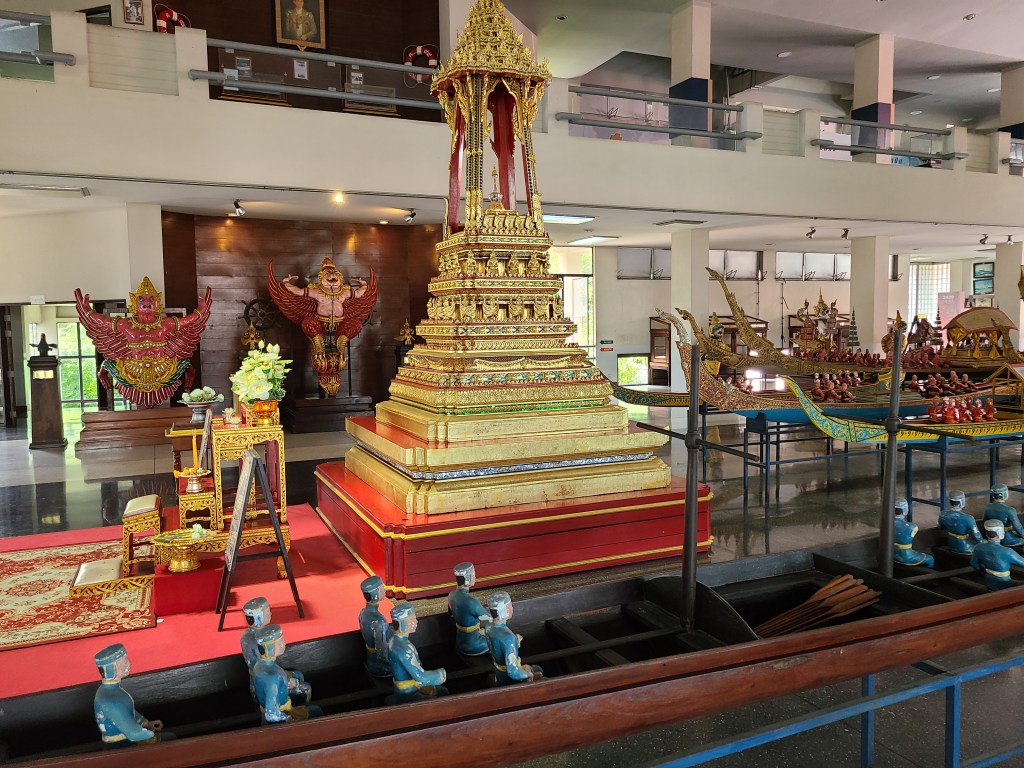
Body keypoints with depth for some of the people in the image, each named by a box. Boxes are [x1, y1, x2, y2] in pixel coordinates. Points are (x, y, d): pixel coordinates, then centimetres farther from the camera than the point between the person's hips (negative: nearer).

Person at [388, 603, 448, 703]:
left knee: (444, 692, 21)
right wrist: (441, 673, -13)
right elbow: (421, 678, -30)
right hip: (408, 697, -9)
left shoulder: (394, 640, -1)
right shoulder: (403, 649, -31)